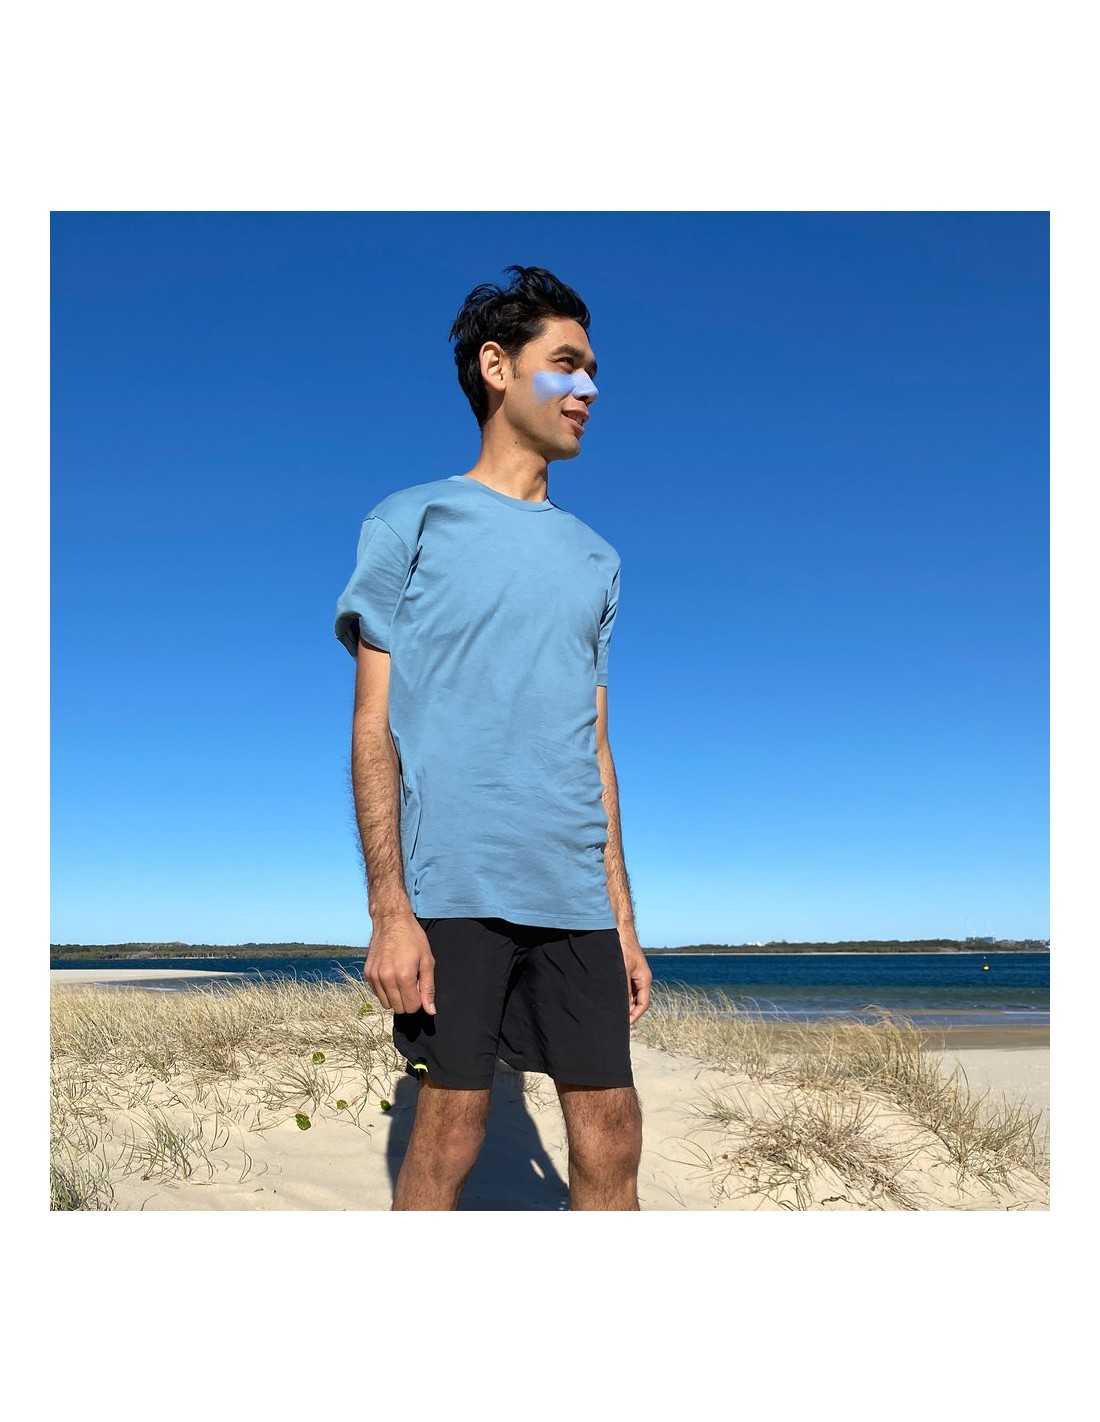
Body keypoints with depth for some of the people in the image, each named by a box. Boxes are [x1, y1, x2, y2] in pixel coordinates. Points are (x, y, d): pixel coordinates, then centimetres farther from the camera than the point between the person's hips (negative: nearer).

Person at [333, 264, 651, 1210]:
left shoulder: (595, 559, 18)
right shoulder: (412, 523, 4)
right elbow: (375, 727, -1)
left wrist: (623, 921, 13)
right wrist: (390, 910, -10)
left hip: (576, 899, 4)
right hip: (455, 891, -4)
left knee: (611, 1144, 5)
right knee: (449, 1138, 3)